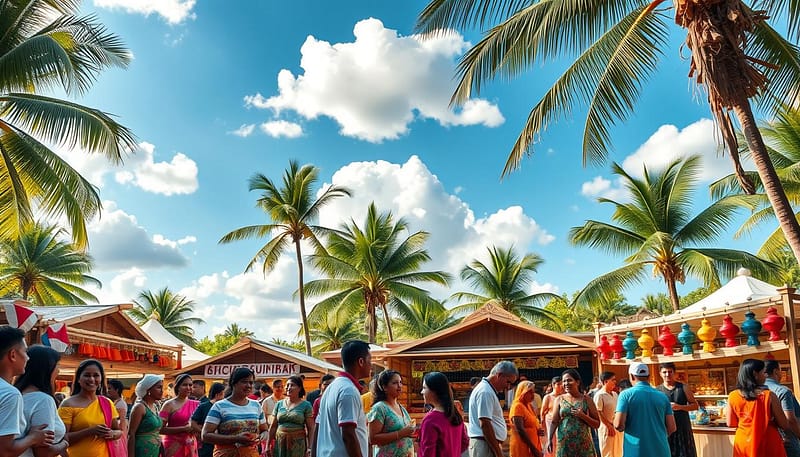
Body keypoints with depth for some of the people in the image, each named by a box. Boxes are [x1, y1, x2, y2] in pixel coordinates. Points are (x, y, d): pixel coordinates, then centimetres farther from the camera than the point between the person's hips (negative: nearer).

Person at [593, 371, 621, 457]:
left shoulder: (614, 394, 10)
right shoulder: (599, 395, -14)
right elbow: (598, 413, -17)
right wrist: (609, 426, -17)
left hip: (617, 427, 8)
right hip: (606, 428, -8)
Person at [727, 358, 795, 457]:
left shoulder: (733, 396, -6)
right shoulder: (769, 395, -15)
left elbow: (731, 423, 3)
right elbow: (784, 425, -8)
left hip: (743, 444, 2)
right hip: (768, 445, -2)